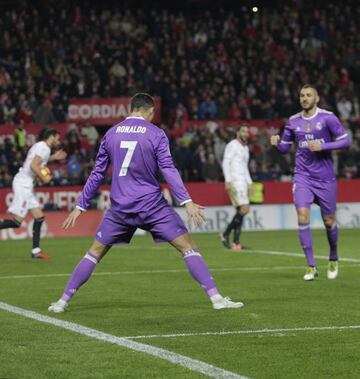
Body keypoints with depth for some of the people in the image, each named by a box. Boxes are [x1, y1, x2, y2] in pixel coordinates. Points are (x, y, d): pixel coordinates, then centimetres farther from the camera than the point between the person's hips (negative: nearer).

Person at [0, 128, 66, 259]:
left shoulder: (40, 146, 18)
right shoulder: (44, 147, -10)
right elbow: (33, 165, -21)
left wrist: (53, 157, 31)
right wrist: (44, 178, -9)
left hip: (26, 185, 10)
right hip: (23, 183, -10)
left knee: (39, 217, 9)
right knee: (17, 222, -14)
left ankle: (36, 250, 11)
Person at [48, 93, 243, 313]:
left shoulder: (111, 134, 8)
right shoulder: (156, 134, -2)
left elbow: (97, 174, 11)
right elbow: (168, 169, -12)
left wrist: (81, 206, 17)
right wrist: (187, 201, -15)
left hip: (120, 207, 3)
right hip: (152, 206, -3)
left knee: (95, 252, 16)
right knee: (188, 247, 2)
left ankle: (64, 301, 12)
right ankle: (216, 297, -7)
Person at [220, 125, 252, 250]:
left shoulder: (245, 148, 21)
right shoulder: (232, 145, -4)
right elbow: (225, 163, -11)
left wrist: (250, 183, 21)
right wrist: (227, 180, -19)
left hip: (243, 182, 9)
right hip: (234, 181, -9)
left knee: (240, 211, 2)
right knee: (244, 208, -18)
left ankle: (236, 242, 2)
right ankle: (225, 234, -10)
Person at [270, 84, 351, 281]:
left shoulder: (327, 117, -5)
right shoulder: (293, 121, 6)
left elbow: (345, 141, -6)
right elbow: (285, 147, 14)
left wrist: (322, 146, -18)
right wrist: (277, 142, -8)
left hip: (325, 178, -2)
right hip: (302, 177, 2)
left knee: (329, 221, 5)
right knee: (302, 216, -15)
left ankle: (333, 260, 32)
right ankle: (311, 266, -7)